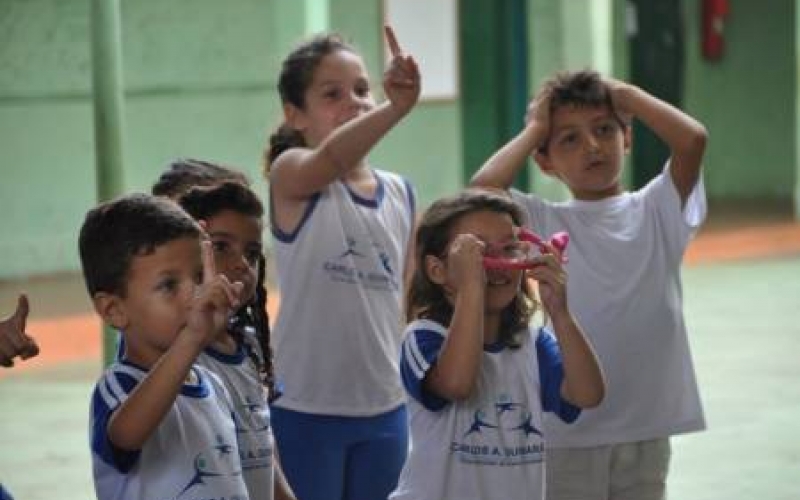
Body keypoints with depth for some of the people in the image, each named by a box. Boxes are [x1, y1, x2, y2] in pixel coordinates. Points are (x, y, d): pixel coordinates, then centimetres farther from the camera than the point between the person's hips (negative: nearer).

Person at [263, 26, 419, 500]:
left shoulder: (401, 192, 8)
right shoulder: (291, 175, -8)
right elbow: (333, 158, -32)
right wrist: (398, 107, -49)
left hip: (385, 409, 5)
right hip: (305, 410, -5)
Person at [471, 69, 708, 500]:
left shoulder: (655, 211, 1)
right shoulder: (543, 223, -3)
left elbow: (692, 140, -15)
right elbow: (483, 191, -21)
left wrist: (626, 95, -3)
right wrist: (535, 129, -6)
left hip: (647, 421, 2)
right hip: (570, 428, -2)